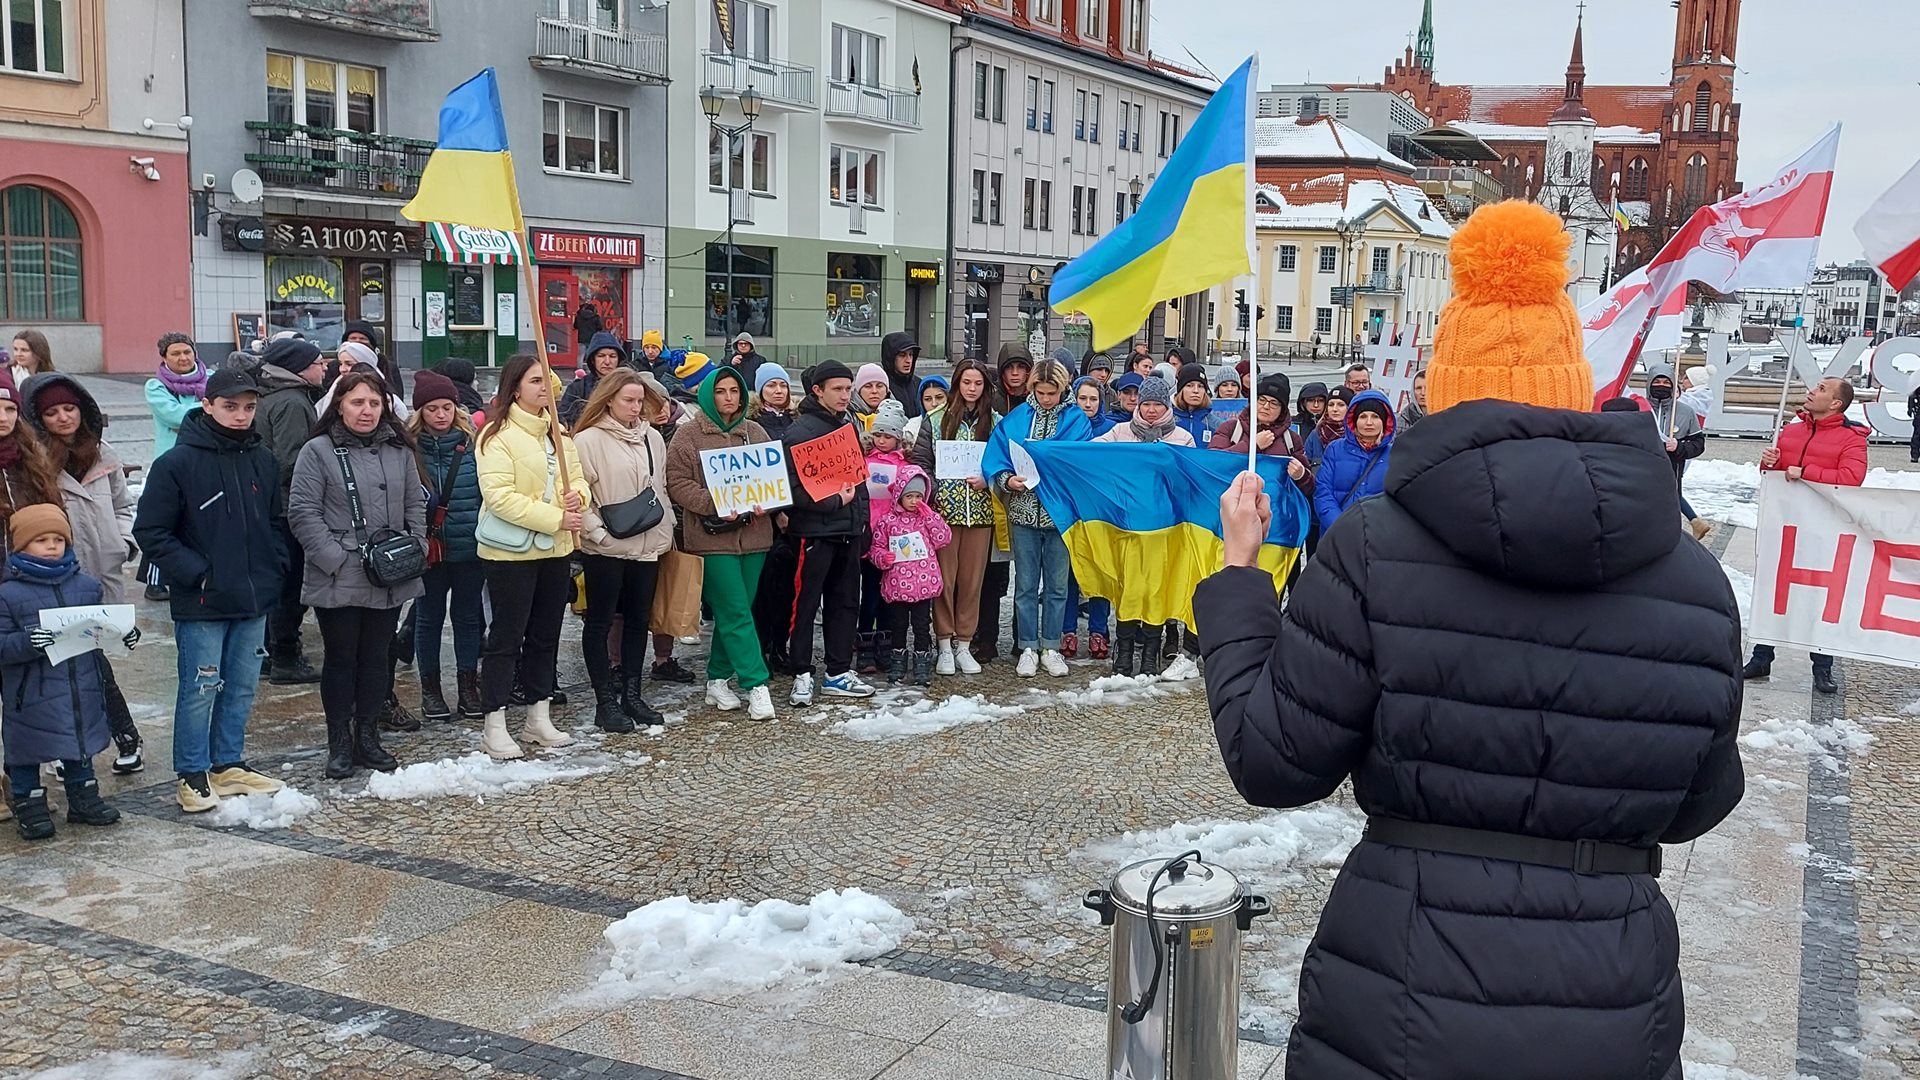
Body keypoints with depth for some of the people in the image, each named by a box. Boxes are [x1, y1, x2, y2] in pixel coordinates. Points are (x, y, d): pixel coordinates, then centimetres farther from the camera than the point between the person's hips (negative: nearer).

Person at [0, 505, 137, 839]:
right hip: (33, 696, -4)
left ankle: (83, 799, 31)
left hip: (83, 689, 4)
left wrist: (124, 632, -2)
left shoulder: (86, 585, 5)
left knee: (81, 745, 17)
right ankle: (29, 806, 20)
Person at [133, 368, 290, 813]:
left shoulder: (262, 459, 8)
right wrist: (195, 574, -13)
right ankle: (192, 776, 13)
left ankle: (229, 765, 26)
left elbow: (277, 521, 19)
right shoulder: (177, 463, -10)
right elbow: (150, 531, -8)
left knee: (243, 687, 13)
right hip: (201, 604, -5)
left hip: (255, 600, 6)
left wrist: (273, 570, 6)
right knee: (200, 690, 0)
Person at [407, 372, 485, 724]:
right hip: (429, 548, -1)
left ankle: (467, 686, 22)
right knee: (429, 616, 10)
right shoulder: (409, 446, -6)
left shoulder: (473, 441, -1)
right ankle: (430, 688, 22)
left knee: (468, 616, 11)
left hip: (470, 547, 1)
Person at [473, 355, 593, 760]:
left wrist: (578, 496, -8)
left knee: (545, 635, 14)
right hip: (511, 551, -8)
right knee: (506, 636, -2)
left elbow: (577, 477, 17)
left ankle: (539, 718, 24)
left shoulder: (556, 432, 12)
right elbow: (499, 495, -22)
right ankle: (494, 726, 5)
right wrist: (555, 518, -23)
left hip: (556, 548, 8)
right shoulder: (498, 435, -13)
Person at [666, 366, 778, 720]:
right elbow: (677, 483, -7)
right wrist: (716, 505, -19)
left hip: (753, 534, 5)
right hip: (712, 537, -5)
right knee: (736, 613, -8)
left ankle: (718, 679, 22)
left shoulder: (755, 432, 13)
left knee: (732, 612, 10)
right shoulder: (689, 436, -2)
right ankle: (757, 685, -6)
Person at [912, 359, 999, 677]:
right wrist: (934, 493, -9)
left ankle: (963, 644, 16)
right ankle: (944, 645, 10)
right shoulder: (936, 420, 3)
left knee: (972, 578, 6)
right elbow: (920, 460, 1)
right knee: (944, 577, 1)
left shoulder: (995, 422, 7)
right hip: (945, 507, -1)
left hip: (980, 510, 2)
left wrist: (987, 479, -9)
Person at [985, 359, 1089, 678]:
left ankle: (1051, 648, 18)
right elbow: (994, 459, -1)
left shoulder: (1077, 420, 0)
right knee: (1026, 584, 7)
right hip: (1024, 511, 1)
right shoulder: (1015, 418, 3)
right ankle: (1028, 648, 16)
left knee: (1057, 585, 8)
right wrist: (1007, 479, -19)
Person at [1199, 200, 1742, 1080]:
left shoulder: (1375, 551, -12)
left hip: (1407, 1008, -2)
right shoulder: (1698, 581, -2)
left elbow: (1271, 766, -8)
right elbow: (1698, 806, 8)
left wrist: (1237, 573, 2)